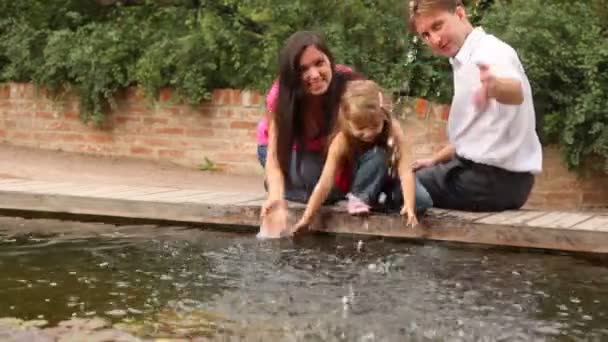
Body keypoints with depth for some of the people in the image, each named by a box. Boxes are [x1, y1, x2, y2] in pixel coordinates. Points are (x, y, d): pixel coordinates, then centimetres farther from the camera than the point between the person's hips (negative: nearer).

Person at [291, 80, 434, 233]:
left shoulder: (393, 130, -29)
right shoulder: (342, 141, -32)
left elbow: (405, 171, -36)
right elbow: (325, 182, -36)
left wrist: (409, 207, -50)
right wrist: (306, 218, -41)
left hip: (390, 178, 2)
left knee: (423, 201, -21)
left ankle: (383, 200, 0)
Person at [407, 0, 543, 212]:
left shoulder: (490, 51, -17)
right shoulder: (467, 60, 14)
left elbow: (516, 92, -42)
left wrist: (496, 86, -63)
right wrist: (435, 161, 26)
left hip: (493, 178, -10)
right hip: (495, 173, 10)